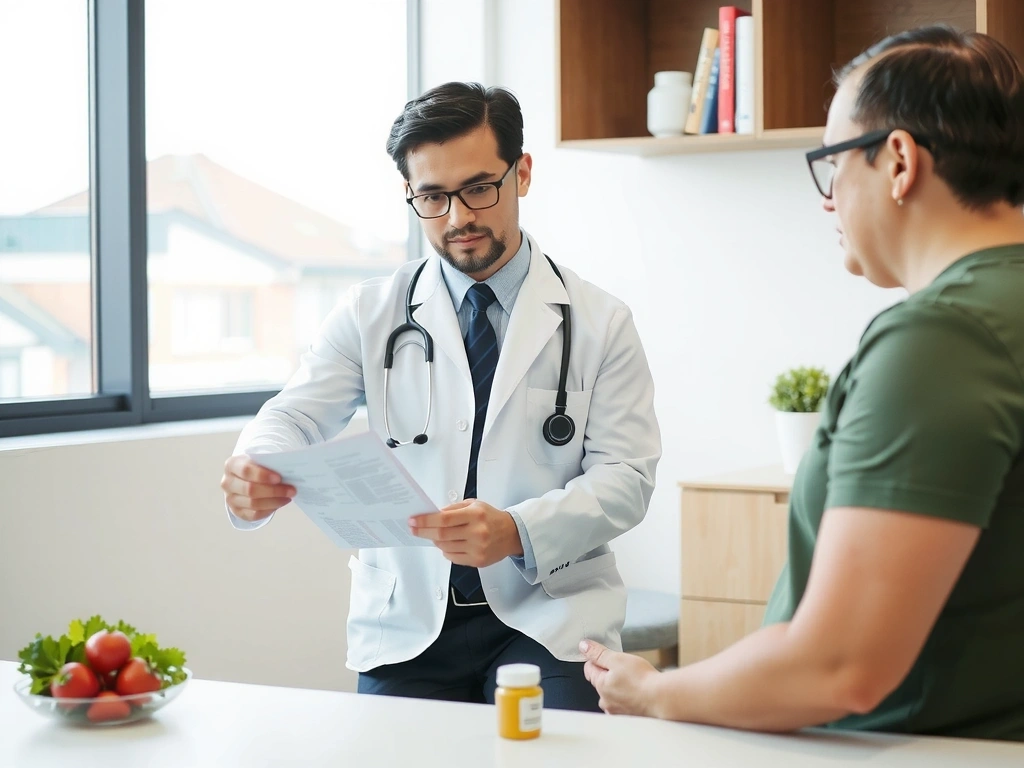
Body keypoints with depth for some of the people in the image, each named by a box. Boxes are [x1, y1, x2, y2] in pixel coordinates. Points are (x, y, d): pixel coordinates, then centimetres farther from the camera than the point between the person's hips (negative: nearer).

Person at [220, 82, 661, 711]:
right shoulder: (371, 314, 9)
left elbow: (625, 475, -3)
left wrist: (516, 533, -22)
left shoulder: (601, 324, 5)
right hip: (407, 622, 1)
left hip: (548, 617, -1)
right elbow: (296, 418, 0)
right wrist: (254, 473, -26)